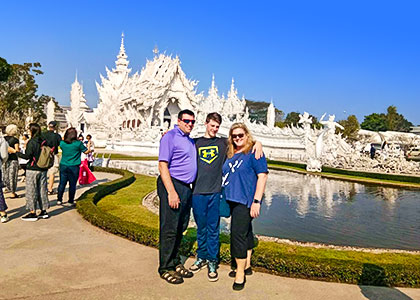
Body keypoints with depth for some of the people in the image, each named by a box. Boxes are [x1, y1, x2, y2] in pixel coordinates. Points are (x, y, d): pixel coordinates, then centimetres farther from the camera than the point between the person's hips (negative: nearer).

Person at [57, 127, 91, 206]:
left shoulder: (62, 143, -2)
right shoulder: (78, 143, -11)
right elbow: (86, 151, 0)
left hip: (63, 166, 4)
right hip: (74, 167, -3)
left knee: (62, 183, 11)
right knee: (72, 185, 5)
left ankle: (59, 200, 18)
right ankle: (71, 201, 12)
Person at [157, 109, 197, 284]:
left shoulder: (191, 141, 18)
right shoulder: (170, 137, -8)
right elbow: (163, 166, -15)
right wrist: (171, 192, -22)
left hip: (186, 188, 9)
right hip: (172, 185, -8)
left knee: (181, 228, 14)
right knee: (169, 229, -2)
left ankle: (175, 263, 27)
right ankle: (165, 268, 10)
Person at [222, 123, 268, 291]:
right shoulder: (231, 154, 14)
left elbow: (262, 176, -12)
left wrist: (256, 202, -18)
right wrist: (225, 200, 17)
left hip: (245, 200, -7)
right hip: (232, 200, 7)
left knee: (238, 234, -10)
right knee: (245, 232, 17)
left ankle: (240, 274, 1)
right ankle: (246, 265, 30)